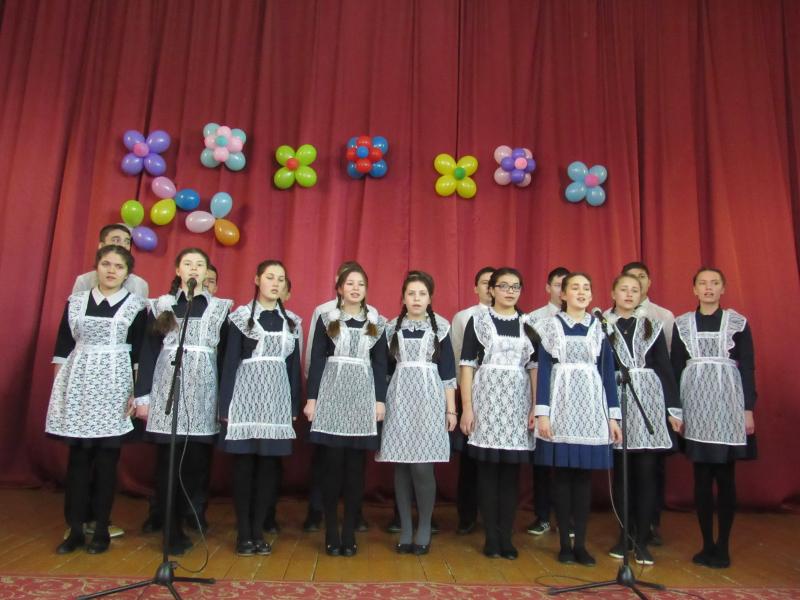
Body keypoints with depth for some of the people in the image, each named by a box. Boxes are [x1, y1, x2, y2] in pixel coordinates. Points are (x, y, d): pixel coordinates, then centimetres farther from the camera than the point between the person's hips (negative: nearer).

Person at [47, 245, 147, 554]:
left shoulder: (136, 305, 2)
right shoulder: (76, 301, 8)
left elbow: (140, 354, 0)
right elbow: (63, 346, 9)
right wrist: (58, 385, 5)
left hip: (114, 384, -2)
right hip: (78, 382, 2)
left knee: (106, 458, 3)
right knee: (77, 457, 5)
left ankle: (101, 529, 14)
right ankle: (75, 528, 16)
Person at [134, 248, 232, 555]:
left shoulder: (221, 308, 9)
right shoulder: (161, 306, 8)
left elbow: (226, 356, 7)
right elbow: (148, 353, 6)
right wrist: (142, 395, 0)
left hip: (203, 393, 1)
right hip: (167, 389, 0)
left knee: (197, 461, 0)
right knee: (167, 461, 0)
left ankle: (175, 519, 18)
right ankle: (173, 530, 11)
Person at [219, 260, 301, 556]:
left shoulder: (292, 321, 12)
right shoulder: (241, 317, 2)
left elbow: (294, 366, 12)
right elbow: (230, 362, -1)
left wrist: (295, 406, 8)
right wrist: (225, 405, -6)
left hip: (277, 399, 3)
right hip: (247, 395, -3)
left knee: (269, 466, 4)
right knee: (244, 465, 1)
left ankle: (258, 531, 15)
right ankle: (244, 533, 12)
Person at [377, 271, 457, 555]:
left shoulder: (440, 327, 4)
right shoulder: (392, 327, 8)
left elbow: (447, 371, 3)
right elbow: (386, 369, 10)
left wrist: (451, 408, 0)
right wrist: (381, 403, 8)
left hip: (428, 399, -2)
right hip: (400, 399, 2)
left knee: (422, 466, -7)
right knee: (401, 466, 4)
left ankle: (424, 530, 10)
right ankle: (405, 530, 15)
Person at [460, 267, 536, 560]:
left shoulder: (528, 323, 11)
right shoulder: (478, 320, 3)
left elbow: (534, 368, 10)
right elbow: (467, 365, -1)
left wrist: (536, 407, 2)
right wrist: (467, 407, -7)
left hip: (518, 401, 3)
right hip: (487, 398, -2)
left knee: (511, 470, 5)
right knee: (488, 468, 1)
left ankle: (506, 536, 15)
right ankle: (491, 536, 12)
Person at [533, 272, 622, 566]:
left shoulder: (599, 327, 8)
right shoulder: (551, 326, 3)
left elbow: (608, 372, 7)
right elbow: (543, 370, -1)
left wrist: (613, 416, 3)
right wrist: (542, 413, -8)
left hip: (590, 406, 2)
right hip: (562, 405, -1)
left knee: (584, 475, 5)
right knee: (562, 474, 2)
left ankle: (580, 543, 14)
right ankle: (564, 543, 13)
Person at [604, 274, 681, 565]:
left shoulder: (652, 326, 12)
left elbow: (665, 368, 10)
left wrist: (674, 409, 4)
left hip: (648, 400, 1)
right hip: (615, 400, -1)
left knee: (646, 472, -2)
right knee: (621, 471, 5)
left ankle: (641, 541, 8)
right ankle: (624, 536, 17)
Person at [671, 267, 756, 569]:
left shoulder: (738, 322, 4)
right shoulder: (681, 323, 7)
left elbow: (748, 367, 3)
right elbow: (675, 367, 7)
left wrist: (749, 409, -3)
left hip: (728, 401, -1)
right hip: (695, 403, 1)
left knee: (725, 476, 2)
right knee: (701, 476, 4)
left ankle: (723, 545, 14)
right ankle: (707, 544, 15)